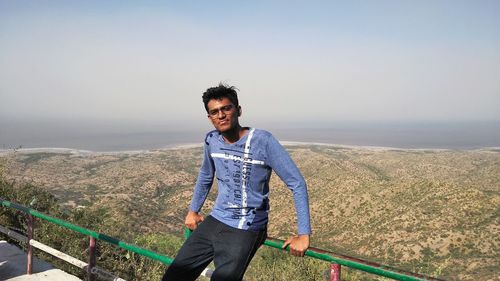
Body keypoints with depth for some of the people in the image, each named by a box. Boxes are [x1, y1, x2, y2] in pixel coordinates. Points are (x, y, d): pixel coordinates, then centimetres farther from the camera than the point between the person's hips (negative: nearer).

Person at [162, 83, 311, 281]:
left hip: (245, 231, -5)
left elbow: (297, 184, -15)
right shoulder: (211, 140, -1)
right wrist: (193, 210, 26)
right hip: (214, 221, 6)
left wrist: (303, 234, -15)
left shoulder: (263, 141, -18)